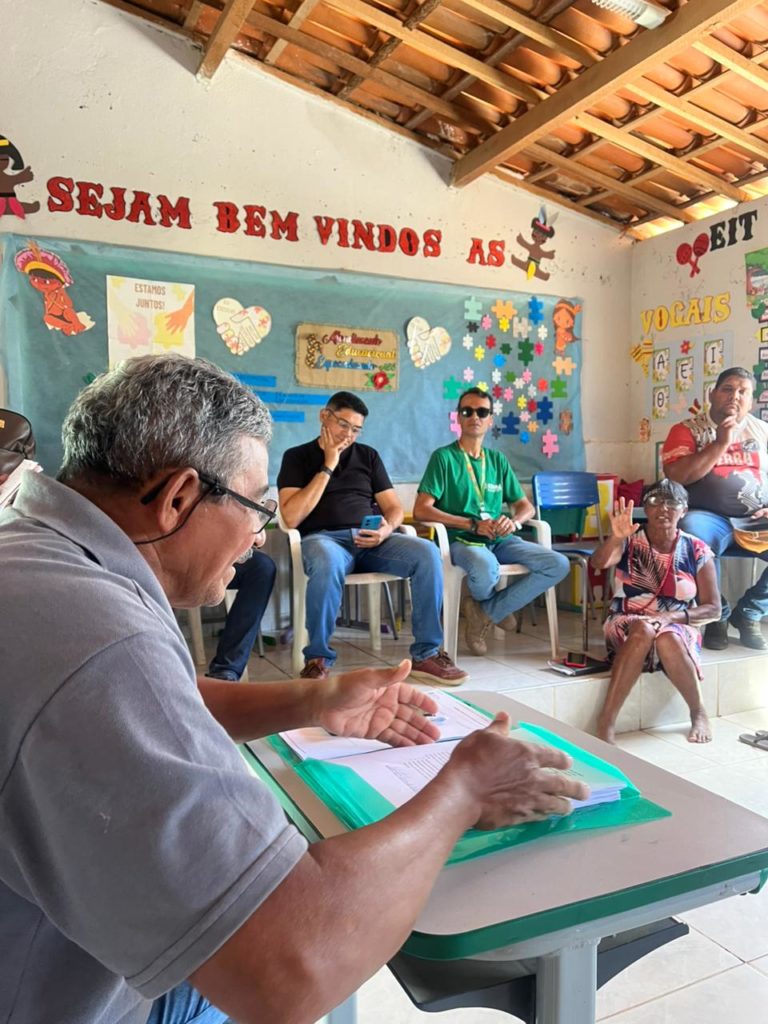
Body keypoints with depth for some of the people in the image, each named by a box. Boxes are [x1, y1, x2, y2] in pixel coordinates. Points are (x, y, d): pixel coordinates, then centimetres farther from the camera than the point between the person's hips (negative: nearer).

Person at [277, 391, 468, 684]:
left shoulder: (368, 455, 19)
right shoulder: (298, 456, 9)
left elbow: (394, 507, 16)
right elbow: (291, 517, -6)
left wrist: (387, 530, -9)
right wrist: (328, 467, -5)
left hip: (371, 540, 4)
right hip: (324, 538, -3)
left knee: (427, 552, -25)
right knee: (327, 562, -41)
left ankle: (426, 653, -14)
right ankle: (317, 658, -22)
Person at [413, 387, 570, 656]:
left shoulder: (498, 460, 18)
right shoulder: (444, 457, 2)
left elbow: (526, 506, 19)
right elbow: (421, 510, -9)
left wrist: (513, 521, -7)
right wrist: (473, 525, -15)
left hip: (500, 540, 5)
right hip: (461, 540, -5)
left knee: (559, 564, -17)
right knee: (485, 567, -39)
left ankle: (486, 611, -5)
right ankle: (496, 609, 1)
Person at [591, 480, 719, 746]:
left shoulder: (697, 551, -1)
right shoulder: (629, 541, -3)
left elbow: (712, 608, 0)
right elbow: (598, 563, -24)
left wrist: (671, 617, -16)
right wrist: (616, 538, -44)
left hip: (678, 629, 0)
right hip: (626, 629, 0)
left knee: (666, 638, -35)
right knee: (644, 629, -35)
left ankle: (698, 712, -9)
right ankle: (606, 721, -32)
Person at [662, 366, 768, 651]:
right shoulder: (686, 430, 5)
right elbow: (676, 477, -11)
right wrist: (720, 443, -11)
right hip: (710, 518, -3)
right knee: (693, 534, -38)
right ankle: (717, 615, -12)